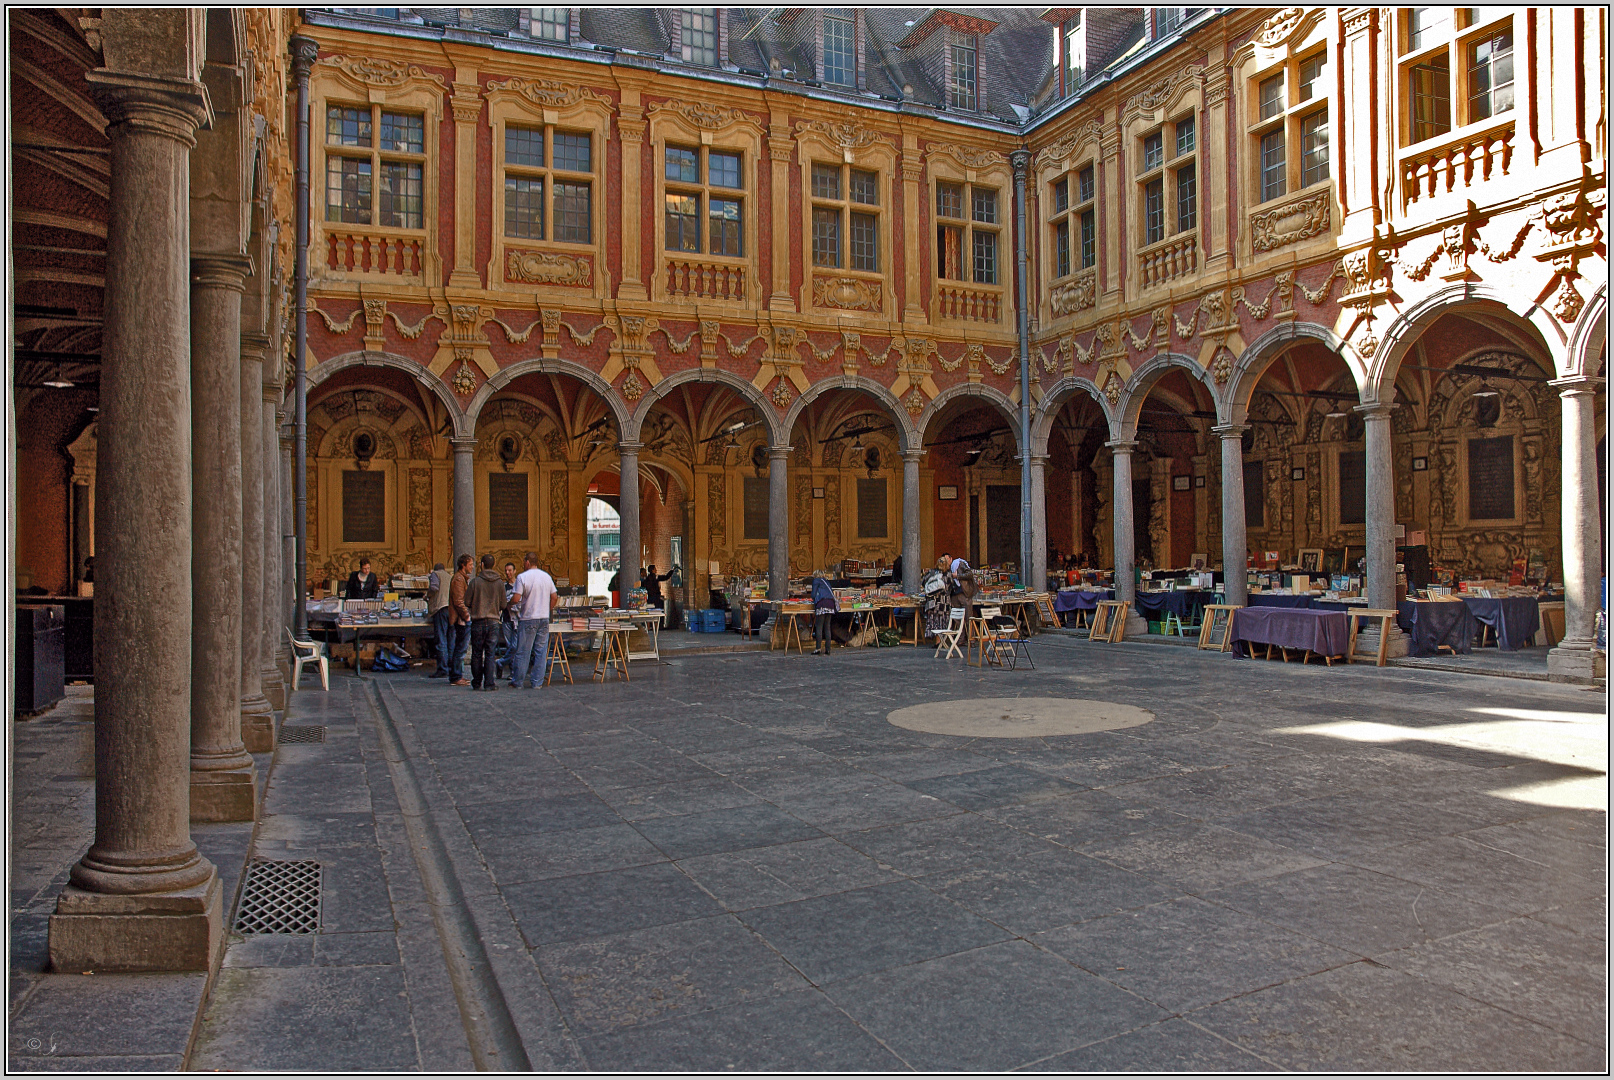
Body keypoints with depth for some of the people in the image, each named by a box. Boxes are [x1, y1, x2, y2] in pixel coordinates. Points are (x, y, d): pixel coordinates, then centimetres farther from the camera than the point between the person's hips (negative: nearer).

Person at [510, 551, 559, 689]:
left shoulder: (522, 577, -8)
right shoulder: (547, 577, 7)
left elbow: (516, 599, -14)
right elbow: (553, 597, 9)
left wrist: (517, 608, 6)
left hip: (528, 619, -4)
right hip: (544, 618, 4)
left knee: (523, 651, 4)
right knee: (541, 651, 6)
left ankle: (517, 681, 13)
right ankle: (536, 682, 7)